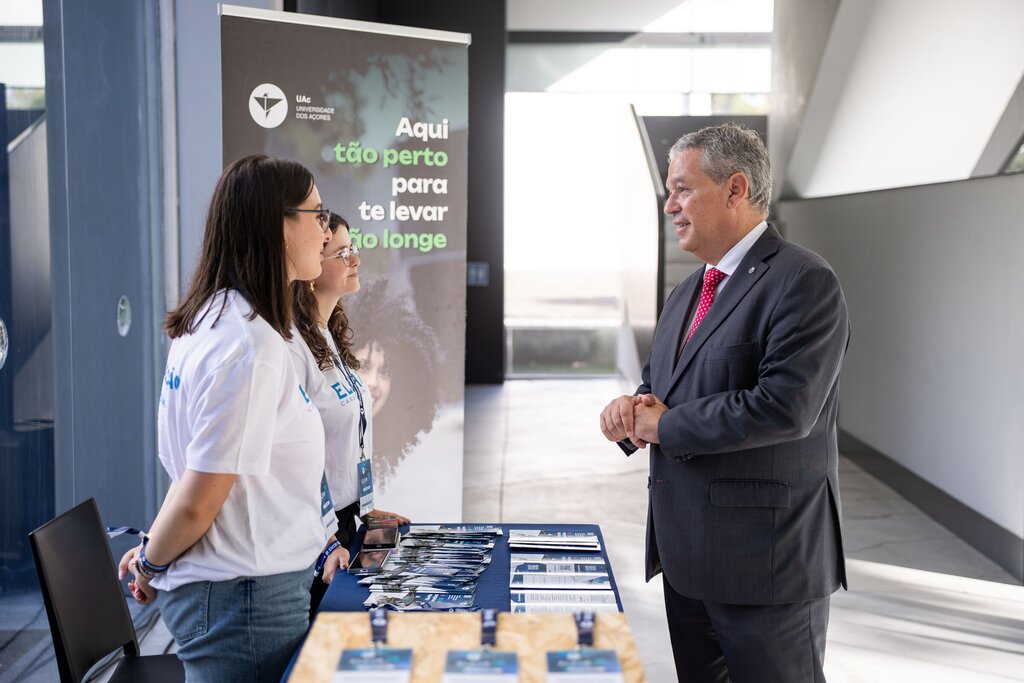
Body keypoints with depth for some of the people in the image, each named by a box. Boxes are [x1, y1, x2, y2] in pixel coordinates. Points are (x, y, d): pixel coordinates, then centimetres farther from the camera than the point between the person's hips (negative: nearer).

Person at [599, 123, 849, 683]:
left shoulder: (803, 282, -14)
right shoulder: (686, 293, 15)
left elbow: (785, 406, -25)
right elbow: (657, 387, 22)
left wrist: (665, 425, -15)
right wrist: (631, 411, -2)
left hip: (765, 558, -8)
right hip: (687, 553, 8)